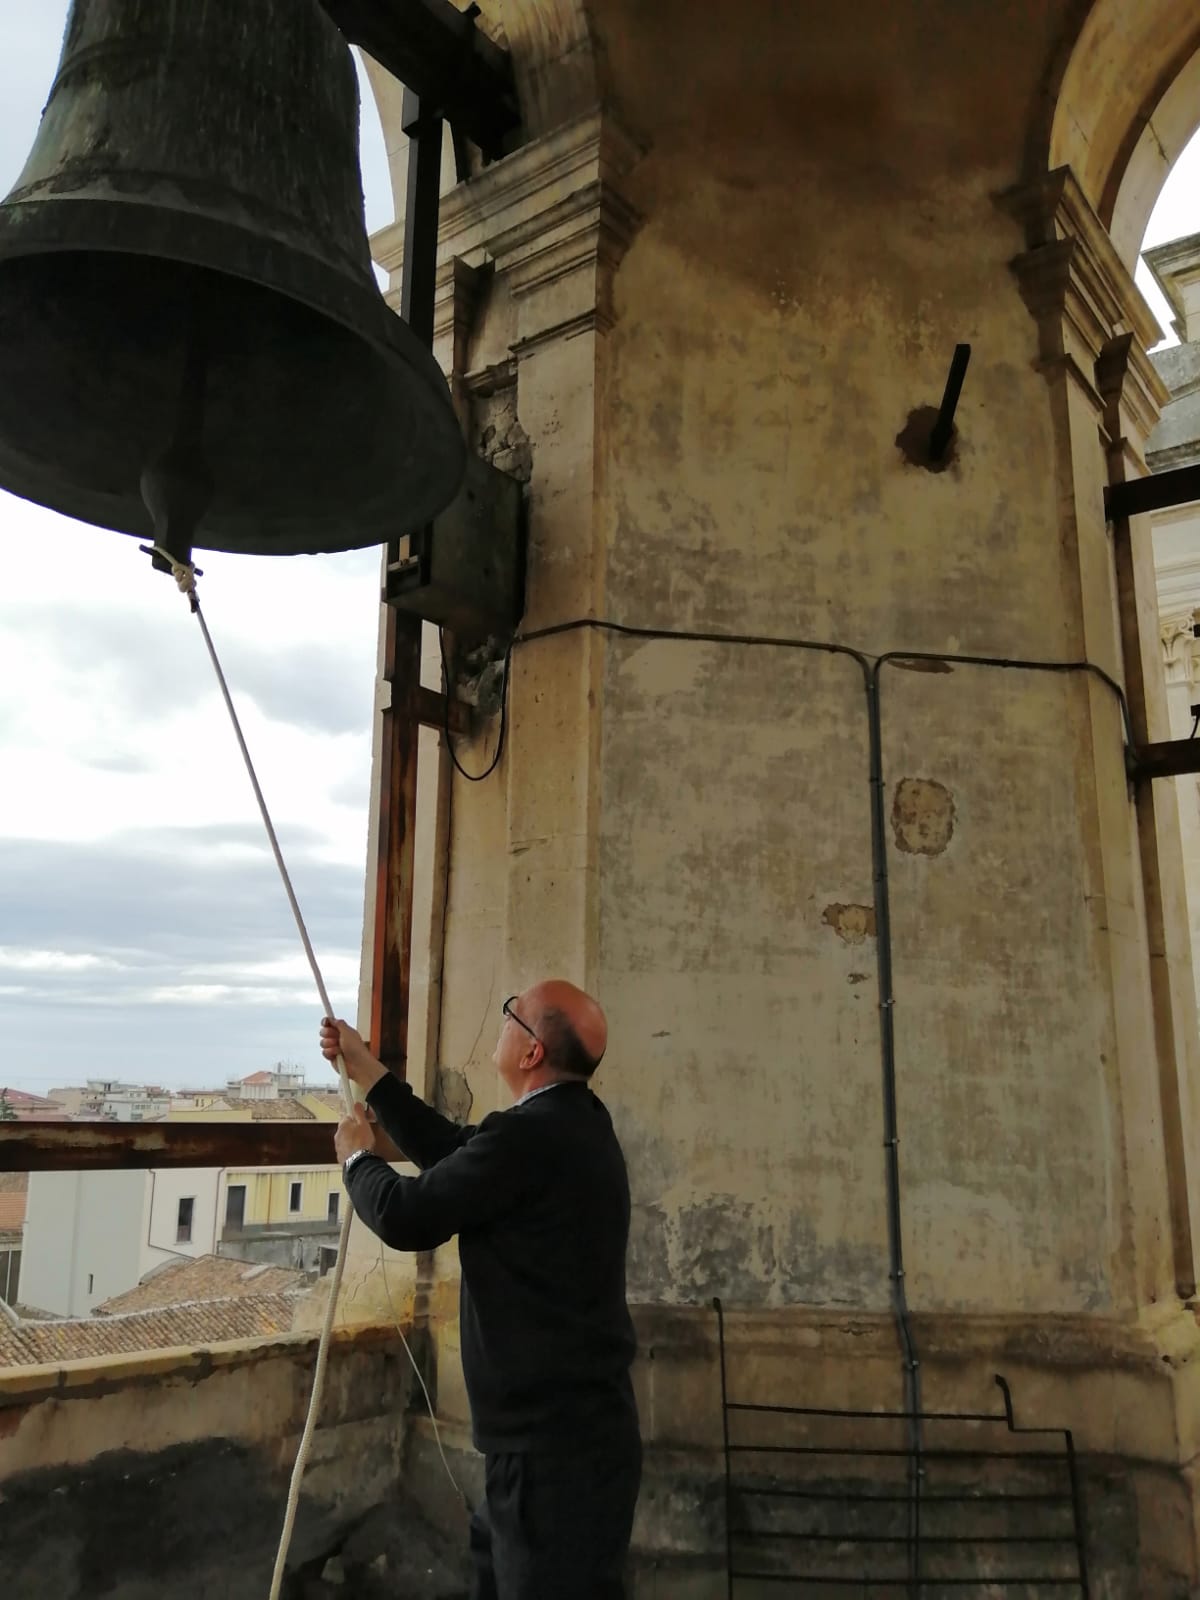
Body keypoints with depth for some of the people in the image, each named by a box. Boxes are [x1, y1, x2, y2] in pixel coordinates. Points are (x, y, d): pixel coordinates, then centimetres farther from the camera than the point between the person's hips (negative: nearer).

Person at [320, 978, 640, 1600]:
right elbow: (456, 1151, 13)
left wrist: (358, 1157, 2)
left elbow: (406, 1216, -19)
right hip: (575, 1424, 10)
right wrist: (366, 1070, 17)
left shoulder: (530, 1135, -27)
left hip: (555, 1443, -10)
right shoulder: (577, 1121, 5)